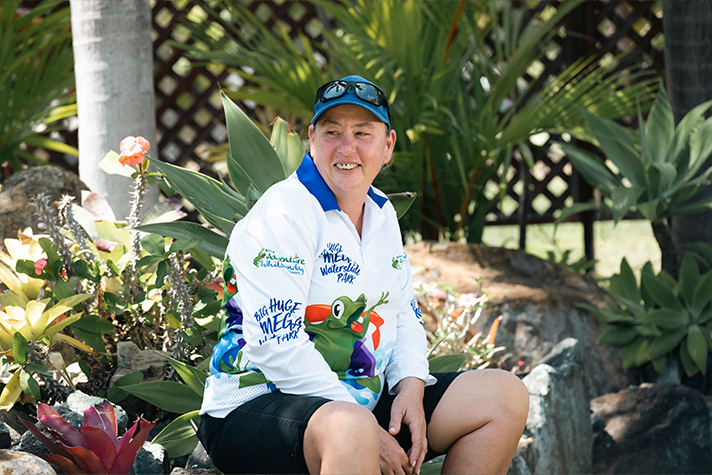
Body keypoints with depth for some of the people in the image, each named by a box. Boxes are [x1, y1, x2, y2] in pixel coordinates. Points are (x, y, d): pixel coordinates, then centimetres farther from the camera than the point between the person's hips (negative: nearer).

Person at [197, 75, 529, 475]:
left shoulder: (382, 214, 13)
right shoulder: (283, 213, -14)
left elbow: (404, 314, 20)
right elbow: (276, 345, -22)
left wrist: (410, 387, -2)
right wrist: (367, 433, -22)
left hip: (361, 404, 9)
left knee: (507, 396, 1)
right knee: (350, 429, -42)